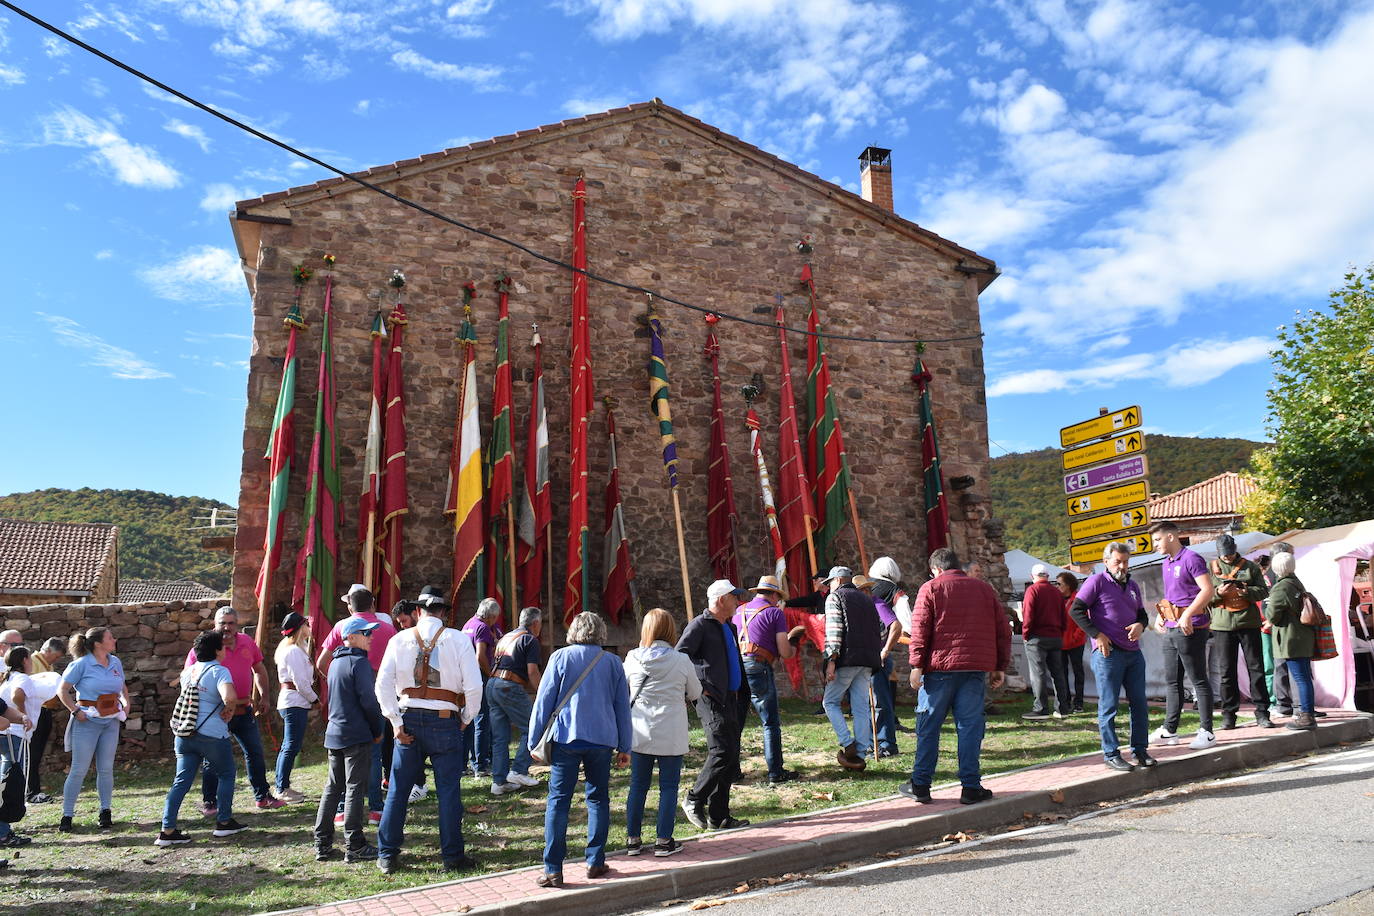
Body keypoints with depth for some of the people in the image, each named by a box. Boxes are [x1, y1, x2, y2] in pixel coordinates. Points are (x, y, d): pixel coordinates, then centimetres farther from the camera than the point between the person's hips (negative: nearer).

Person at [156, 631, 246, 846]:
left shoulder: (188, 671, 10)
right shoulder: (219, 671, -13)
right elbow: (230, 697, -31)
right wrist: (229, 710, -10)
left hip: (184, 734, 6)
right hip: (212, 735, -6)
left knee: (182, 780, 8)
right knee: (226, 774, 14)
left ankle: (167, 830, 3)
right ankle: (224, 822, 19)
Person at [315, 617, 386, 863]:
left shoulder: (335, 663, 14)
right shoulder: (359, 662, -14)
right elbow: (369, 701, -17)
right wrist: (377, 730, -3)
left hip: (334, 734, 8)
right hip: (357, 736, -8)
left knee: (333, 787, 13)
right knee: (354, 789, -3)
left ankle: (322, 845, 17)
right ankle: (355, 847, 2)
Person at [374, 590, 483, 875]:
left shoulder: (400, 640, 3)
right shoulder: (458, 639, -3)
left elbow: (383, 683, -4)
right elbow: (474, 686, -8)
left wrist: (395, 721, -2)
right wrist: (466, 719, 4)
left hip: (408, 718, 2)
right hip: (444, 720, -2)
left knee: (397, 790, 11)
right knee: (448, 790, 6)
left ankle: (387, 856, 18)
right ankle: (453, 856, 11)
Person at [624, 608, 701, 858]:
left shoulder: (632, 659, -5)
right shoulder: (681, 661, -9)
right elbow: (695, 693, 5)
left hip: (640, 733, 2)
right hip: (671, 736, -2)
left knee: (638, 786, 12)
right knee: (668, 786, 7)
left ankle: (633, 839, 18)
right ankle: (664, 841, 10)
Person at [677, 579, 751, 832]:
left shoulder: (729, 627, 20)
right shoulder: (699, 625, -7)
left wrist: (741, 693, 19)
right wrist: (700, 686, -16)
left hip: (729, 698, 9)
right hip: (710, 699, -9)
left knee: (731, 757, 7)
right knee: (722, 751, -15)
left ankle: (718, 815, 14)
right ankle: (694, 800, 2)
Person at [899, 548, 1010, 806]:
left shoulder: (930, 589, 2)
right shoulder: (985, 588, 15)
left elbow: (920, 630, -6)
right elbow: (1003, 629, 14)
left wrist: (916, 665, -6)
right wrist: (1000, 666, 16)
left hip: (940, 667, -3)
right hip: (976, 668, 3)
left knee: (928, 727, 5)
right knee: (970, 726, 6)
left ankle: (920, 785, 10)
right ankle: (971, 787, 5)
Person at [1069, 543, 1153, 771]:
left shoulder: (1132, 585, 17)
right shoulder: (1097, 581, -5)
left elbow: (1142, 613, 25)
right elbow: (1076, 610, -10)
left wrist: (1140, 625, 0)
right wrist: (1097, 635, -16)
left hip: (1133, 652, 7)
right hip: (1108, 652, -7)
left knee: (1140, 702, 11)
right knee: (1109, 705, -2)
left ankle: (1140, 749, 22)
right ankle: (1111, 754, 5)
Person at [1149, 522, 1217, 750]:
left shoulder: (1191, 559, -11)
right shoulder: (1166, 564, 17)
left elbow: (1207, 590, -20)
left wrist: (1187, 615, -26)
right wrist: (1161, 614, 17)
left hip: (1190, 629, -9)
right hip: (1171, 629, 9)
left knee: (1198, 680, -2)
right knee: (1172, 681, 12)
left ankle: (1207, 732, 6)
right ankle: (1169, 730, 18)